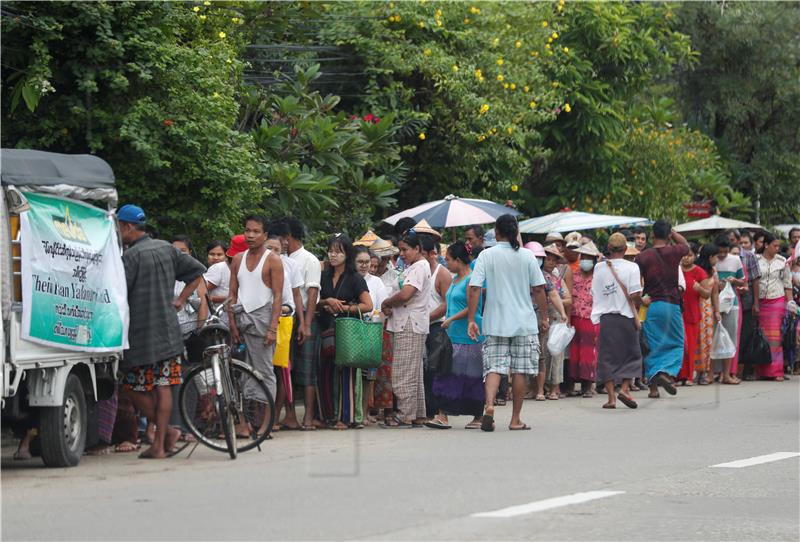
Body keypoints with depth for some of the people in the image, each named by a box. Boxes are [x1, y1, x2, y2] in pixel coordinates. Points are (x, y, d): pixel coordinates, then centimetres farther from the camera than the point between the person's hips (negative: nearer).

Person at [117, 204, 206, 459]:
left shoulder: (131, 256, -13)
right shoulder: (166, 249, 9)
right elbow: (198, 270, 17)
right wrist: (180, 300, 17)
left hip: (141, 336, -7)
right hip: (168, 331, 7)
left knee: (132, 388, 4)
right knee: (163, 387, 5)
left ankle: (166, 431, 0)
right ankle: (160, 443, 4)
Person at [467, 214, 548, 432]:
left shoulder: (486, 255, -2)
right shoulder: (527, 256, -1)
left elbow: (474, 289, -8)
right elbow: (538, 289, 0)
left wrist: (471, 320, -4)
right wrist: (544, 317, 10)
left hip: (495, 323, 0)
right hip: (525, 323, 0)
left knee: (494, 367, 2)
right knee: (521, 370, 6)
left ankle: (489, 406, -22)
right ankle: (515, 420, 9)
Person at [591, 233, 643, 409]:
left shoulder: (599, 268, 3)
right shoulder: (631, 267, -7)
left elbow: (594, 294, 5)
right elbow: (635, 295, -12)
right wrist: (637, 306, 6)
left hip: (604, 318, 2)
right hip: (625, 316, -2)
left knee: (607, 357, 5)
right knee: (631, 354, 11)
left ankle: (611, 397, 1)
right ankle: (624, 388, -5)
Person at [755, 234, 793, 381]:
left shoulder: (782, 262, 6)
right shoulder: (756, 261, 2)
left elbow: (787, 284, 8)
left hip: (777, 301, 0)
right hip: (760, 301, 0)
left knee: (776, 336, -5)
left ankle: (776, 371, -4)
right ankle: (761, 371, 6)